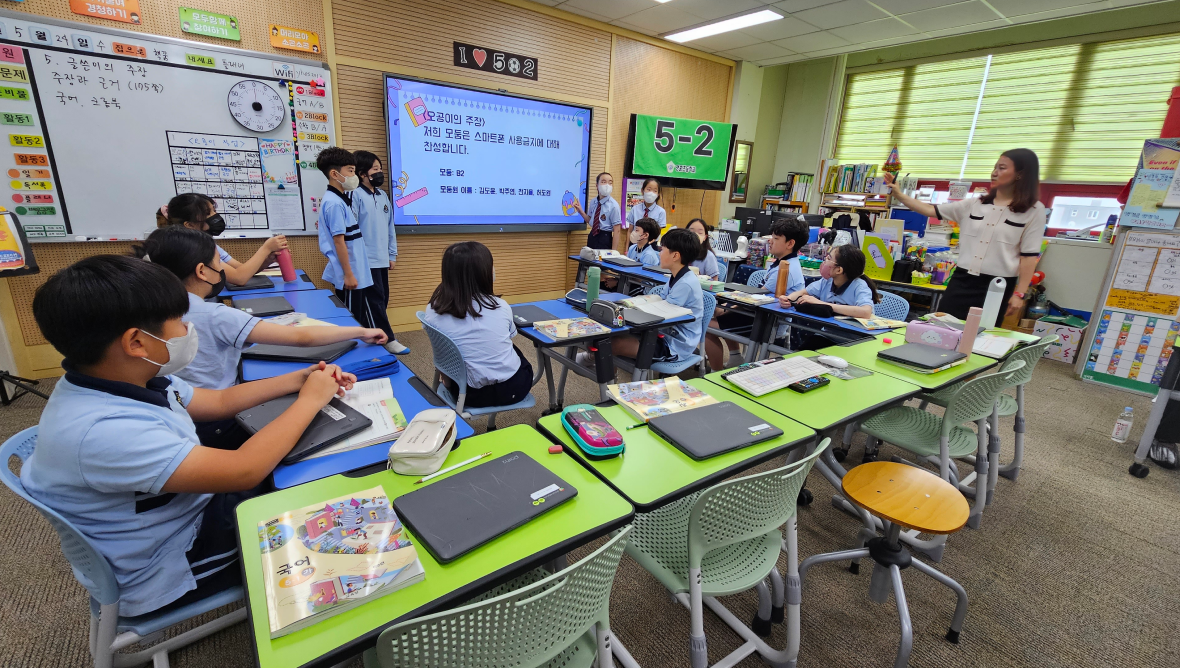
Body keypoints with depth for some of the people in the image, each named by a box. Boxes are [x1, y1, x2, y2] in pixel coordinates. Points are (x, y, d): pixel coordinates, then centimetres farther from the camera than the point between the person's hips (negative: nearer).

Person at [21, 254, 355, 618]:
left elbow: (220, 401, 7)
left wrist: (299, 379, -2)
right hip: (173, 570, -7)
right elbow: (243, 471, -37)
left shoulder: (129, 380, -9)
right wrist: (310, 399, -24)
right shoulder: (101, 430, -37)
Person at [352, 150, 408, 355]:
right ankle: (388, 339, 5)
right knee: (376, 299, -2)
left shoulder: (383, 195, 12)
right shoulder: (356, 195, -9)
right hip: (367, 259, -7)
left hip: (382, 258, 7)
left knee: (383, 299, 12)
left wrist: (392, 254, 14)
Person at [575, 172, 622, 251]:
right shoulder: (593, 202, 4)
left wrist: (613, 252, -17)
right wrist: (581, 211, -1)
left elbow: (616, 231, -13)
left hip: (605, 239, -5)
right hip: (592, 237, 6)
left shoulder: (613, 205, -12)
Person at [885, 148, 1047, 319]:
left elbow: (1029, 255, -5)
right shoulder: (974, 204, 7)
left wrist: (1019, 294, -9)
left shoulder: (1034, 211, -2)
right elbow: (931, 210, 5)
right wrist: (899, 195, -5)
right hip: (961, 280, 3)